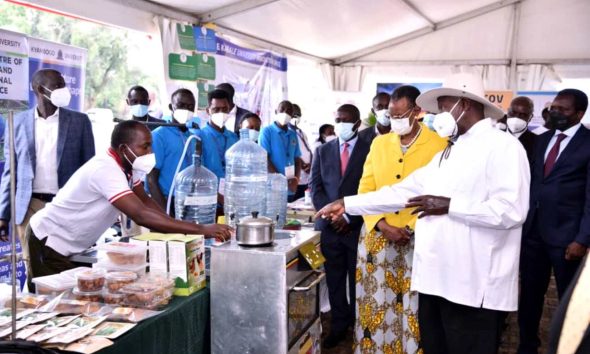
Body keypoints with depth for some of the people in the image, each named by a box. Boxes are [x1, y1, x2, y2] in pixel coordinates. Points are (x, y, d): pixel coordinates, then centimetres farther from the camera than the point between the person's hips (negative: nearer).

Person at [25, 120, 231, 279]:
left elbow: (145, 201, 2)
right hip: (50, 241, -8)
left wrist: (177, 229, -15)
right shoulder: (106, 170, -32)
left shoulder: (128, 166, -5)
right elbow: (141, 216, -40)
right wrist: (200, 229, -42)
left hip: (75, 246, 8)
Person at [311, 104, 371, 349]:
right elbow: (316, 187, 7)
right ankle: (339, 326, 20)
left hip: (358, 227, -3)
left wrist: (350, 218, -10)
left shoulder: (370, 150, -1)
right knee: (334, 281, 9)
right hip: (330, 226, 3)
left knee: (358, 281, 5)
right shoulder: (323, 151, 11)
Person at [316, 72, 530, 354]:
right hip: (435, 279, 8)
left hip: (474, 287, -8)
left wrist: (449, 206, -16)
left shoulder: (502, 146, -8)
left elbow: (511, 210, -20)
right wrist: (347, 204, 12)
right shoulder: (447, 154, 19)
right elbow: (403, 190, 16)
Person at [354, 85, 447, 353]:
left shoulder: (438, 145, -2)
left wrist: (412, 227, -12)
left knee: (413, 307, 3)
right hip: (378, 238, 3)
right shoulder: (379, 143, 9)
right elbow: (365, 190, 6)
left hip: (419, 240, -3)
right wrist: (382, 225, -7)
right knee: (377, 304, 8)